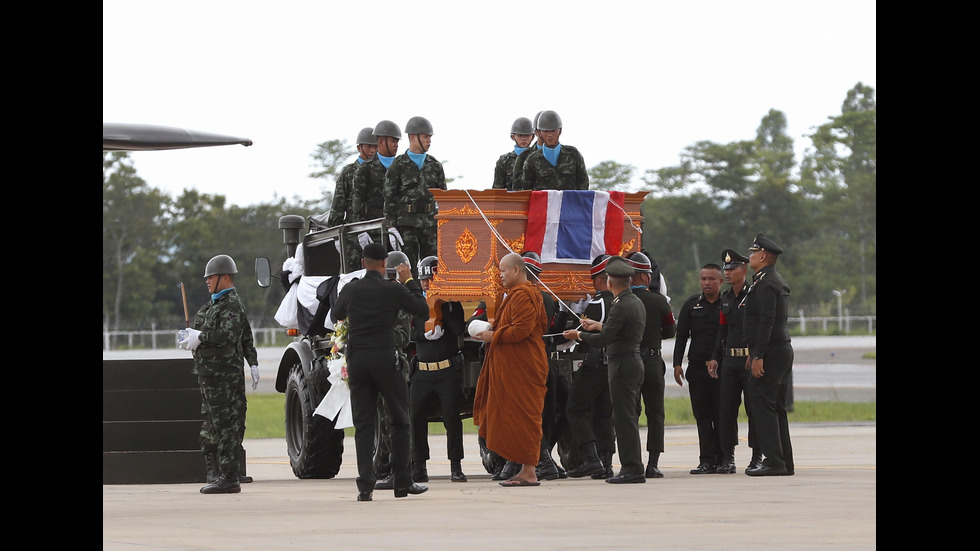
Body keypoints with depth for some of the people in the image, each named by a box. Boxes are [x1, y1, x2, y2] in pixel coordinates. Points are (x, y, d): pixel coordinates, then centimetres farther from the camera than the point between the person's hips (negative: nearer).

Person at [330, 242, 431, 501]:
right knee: (400, 421, 10)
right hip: (385, 360, -3)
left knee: (363, 424, 4)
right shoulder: (394, 290, -6)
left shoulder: (350, 289, 3)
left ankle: (365, 486, -4)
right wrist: (410, 282, 14)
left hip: (357, 362, 3)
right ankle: (402, 482, 11)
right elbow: (423, 310, 7)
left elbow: (335, 316, 21)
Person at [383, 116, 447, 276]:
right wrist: (391, 227, -10)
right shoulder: (398, 165, -1)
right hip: (407, 224, -4)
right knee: (408, 270, -5)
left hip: (431, 225, 4)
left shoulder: (435, 166, 12)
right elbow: (389, 198, -3)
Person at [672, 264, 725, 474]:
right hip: (697, 368, 3)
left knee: (722, 416, -2)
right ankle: (708, 461, 3)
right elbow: (681, 336, 10)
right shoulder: (691, 305, 11)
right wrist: (677, 364, 2)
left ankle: (724, 459, 4)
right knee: (702, 416, 1)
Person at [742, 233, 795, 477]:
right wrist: (754, 352, 23)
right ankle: (785, 463, 13)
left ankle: (773, 461, -14)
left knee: (762, 404, -10)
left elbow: (767, 321, -22)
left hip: (771, 353, -10)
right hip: (783, 350, 10)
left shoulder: (765, 283, -14)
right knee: (775, 407, 12)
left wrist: (758, 356, -24)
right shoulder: (775, 281, 18)